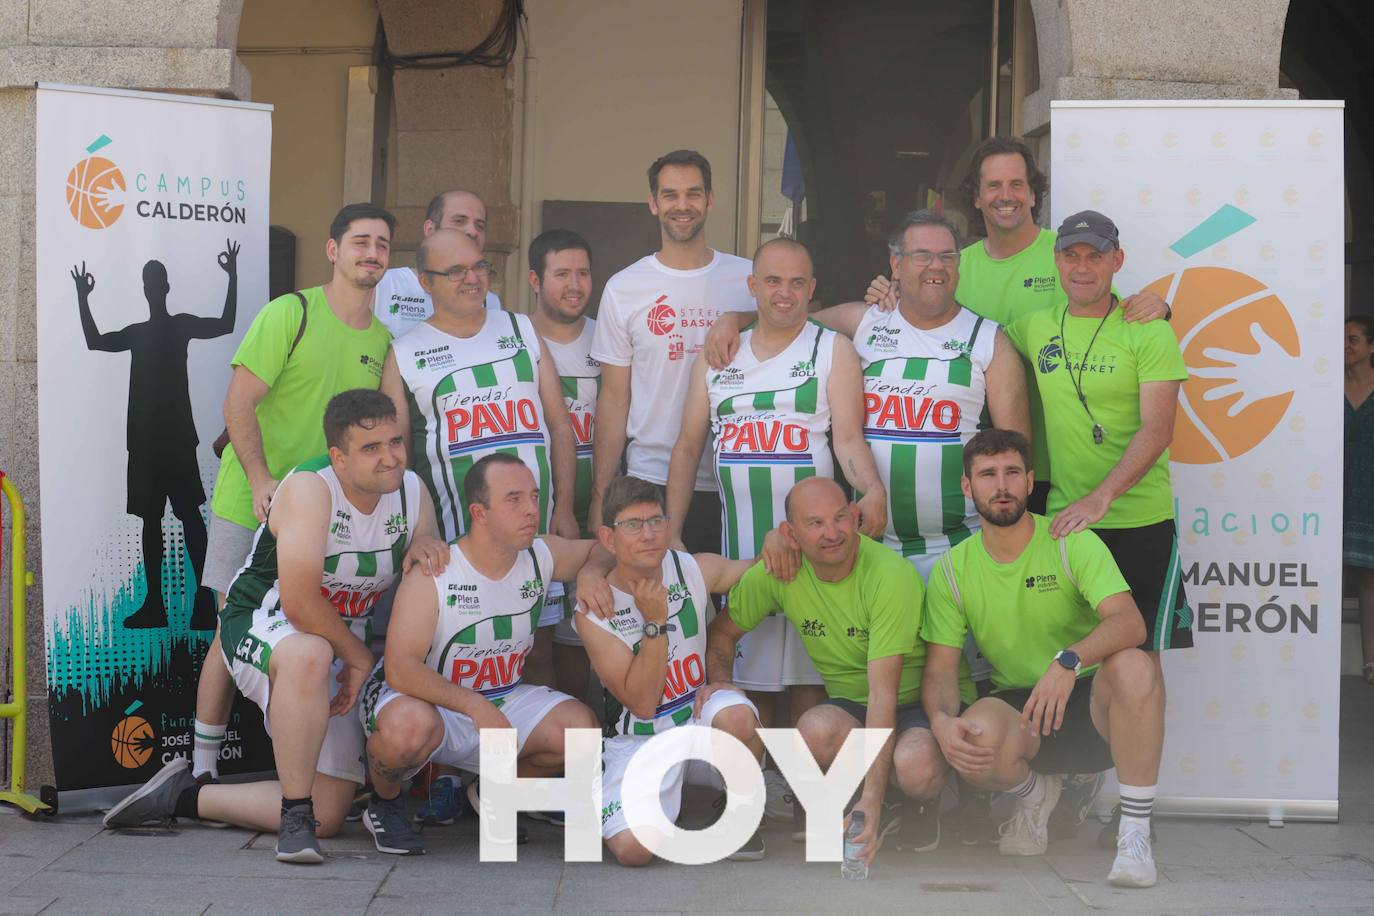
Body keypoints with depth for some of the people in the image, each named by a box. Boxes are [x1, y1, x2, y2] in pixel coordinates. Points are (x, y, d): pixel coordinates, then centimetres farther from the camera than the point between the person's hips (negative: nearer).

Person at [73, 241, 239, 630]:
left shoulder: (182, 324, 2)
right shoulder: (136, 332, 17)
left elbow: (225, 325, -8)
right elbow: (94, 341, 19)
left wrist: (232, 278, -14)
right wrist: (82, 300, 18)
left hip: (177, 435, -6)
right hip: (144, 437, 6)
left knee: (189, 514, -11)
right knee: (150, 517, 6)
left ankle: (205, 599, -17)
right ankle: (154, 604, 10)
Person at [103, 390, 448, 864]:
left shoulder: (411, 490, -4)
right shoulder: (310, 488, -24)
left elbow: (435, 576, 10)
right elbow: (299, 602, -29)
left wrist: (425, 543, -14)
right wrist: (360, 656, -17)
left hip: (344, 649, 6)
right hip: (261, 626, -6)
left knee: (327, 817, -1)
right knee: (309, 655, -46)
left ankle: (184, 796, 18)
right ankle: (294, 814, -32)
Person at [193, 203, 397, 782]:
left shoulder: (383, 340, 8)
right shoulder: (290, 314, -9)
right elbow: (239, 404, -12)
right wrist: (260, 480, -21)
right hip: (252, 505, -5)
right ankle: (203, 766, 8)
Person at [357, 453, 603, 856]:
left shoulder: (543, 557, -5)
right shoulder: (433, 574, -22)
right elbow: (400, 669, -29)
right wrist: (476, 706, -37)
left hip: (501, 700, 6)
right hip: (425, 700, -5)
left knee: (582, 729, -18)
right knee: (410, 726, -40)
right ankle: (384, 803, -4)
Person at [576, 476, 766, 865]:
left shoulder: (697, 570, -4)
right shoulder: (593, 612, -13)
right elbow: (642, 702, -15)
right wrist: (655, 622, -24)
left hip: (700, 717, 2)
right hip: (639, 742, -2)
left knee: (736, 716, -35)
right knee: (632, 849, -26)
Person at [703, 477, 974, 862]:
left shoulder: (893, 576, -24)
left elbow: (883, 692, -29)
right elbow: (722, 630, 10)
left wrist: (872, 799, -35)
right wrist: (718, 681, -12)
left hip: (925, 700, -3)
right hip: (850, 707, 3)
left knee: (915, 766, -37)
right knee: (817, 728, -33)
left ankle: (924, 801, 1)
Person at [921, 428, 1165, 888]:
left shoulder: (1073, 543, -8)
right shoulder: (953, 569, 1)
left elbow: (1130, 622, -22)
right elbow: (940, 667, -1)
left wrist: (1069, 660, -42)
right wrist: (941, 721, -25)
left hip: (1092, 703, -1)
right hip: (1017, 705, 2)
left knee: (1134, 667, -36)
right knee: (974, 737, -35)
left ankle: (1135, 836, -24)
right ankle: (1034, 794, 5)